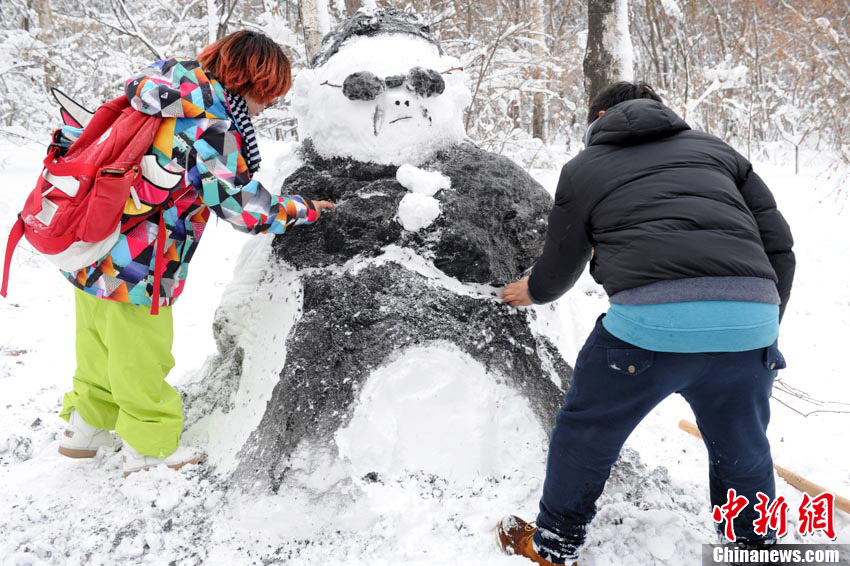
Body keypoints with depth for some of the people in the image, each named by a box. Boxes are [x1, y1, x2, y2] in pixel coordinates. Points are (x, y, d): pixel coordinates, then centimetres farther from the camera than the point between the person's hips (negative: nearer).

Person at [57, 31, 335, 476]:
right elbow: (248, 209, -20)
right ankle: (151, 450, 30)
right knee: (142, 356, 10)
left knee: (100, 343, 26)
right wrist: (305, 210, -6)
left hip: (89, 248, 9)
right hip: (133, 271, -9)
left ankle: (89, 424, 46)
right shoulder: (214, 129, -24)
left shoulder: (156, 87, 3)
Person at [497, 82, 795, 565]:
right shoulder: (716, 149, 25)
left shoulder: (583, 168, 18)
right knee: (744, 452, 26)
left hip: (651, 323, -3)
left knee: (586, 431, 19)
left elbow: (560, 268, 24)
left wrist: (533, 292, 46)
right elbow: (778, 241, 18)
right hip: (750, 324, 4)